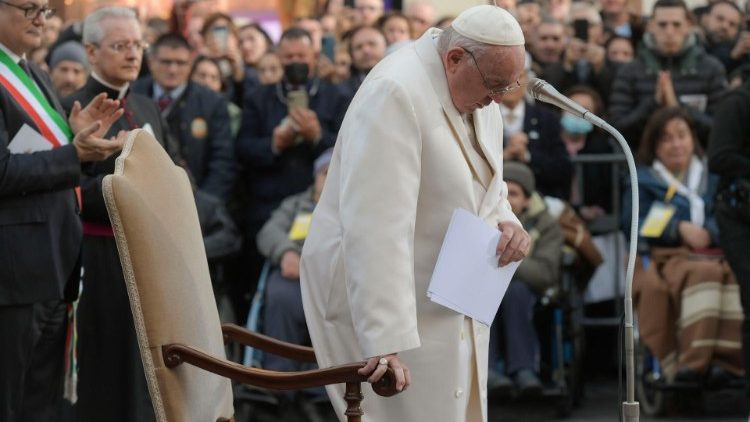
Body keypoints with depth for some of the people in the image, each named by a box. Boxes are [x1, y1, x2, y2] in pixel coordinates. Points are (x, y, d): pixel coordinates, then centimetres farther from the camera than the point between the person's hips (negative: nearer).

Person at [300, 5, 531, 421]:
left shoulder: (480, 95, 4)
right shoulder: (394, 94, -24)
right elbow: (377, 229, -31)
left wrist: (506, 223, -7)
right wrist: (386, 340, -35)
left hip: (445, 299, 9)